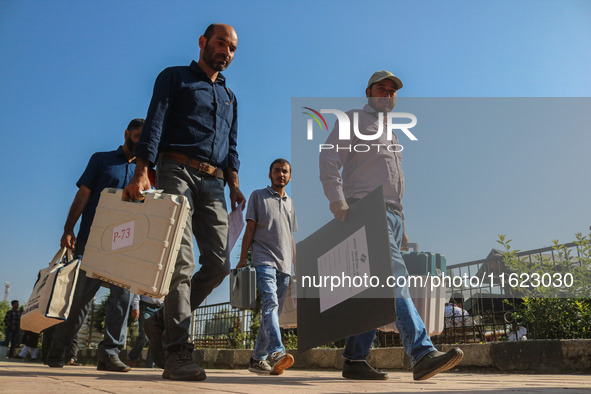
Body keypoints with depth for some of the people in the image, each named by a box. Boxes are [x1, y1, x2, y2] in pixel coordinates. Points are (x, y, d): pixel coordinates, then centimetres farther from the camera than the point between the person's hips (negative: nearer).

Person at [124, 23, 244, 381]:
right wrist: (142, 172, -16)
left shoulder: (229, 96, 28)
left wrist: (234, 184, 5)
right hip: (177, 171, -5)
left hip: (213, 182, 6)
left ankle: (163, 322, 11)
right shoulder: (175, 78, 12)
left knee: (219, 263, -6)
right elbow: (154, 124, -2)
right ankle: (177, 354, -14)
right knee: (182, 262, -16)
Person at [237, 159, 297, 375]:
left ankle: (257, 359, 9)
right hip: (264, 261, -5)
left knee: (273, 311, 3)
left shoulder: (290, 203, 22)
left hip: (284, 266, 5)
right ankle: (276, 352, -37)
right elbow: (250, 229, 3)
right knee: (270, 303, -24)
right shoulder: (258, 196, 9)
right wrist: (242, 259, -5)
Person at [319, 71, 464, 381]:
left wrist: (402, 226, 23)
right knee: (395, 276, -22)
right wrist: (337, 199, -20)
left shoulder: (391, 133, 32)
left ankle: (354, 359, 7)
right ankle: (422, 354, -28)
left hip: (391, 215, 8)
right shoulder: (353, 120, 10)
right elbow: (328, 160, -5)